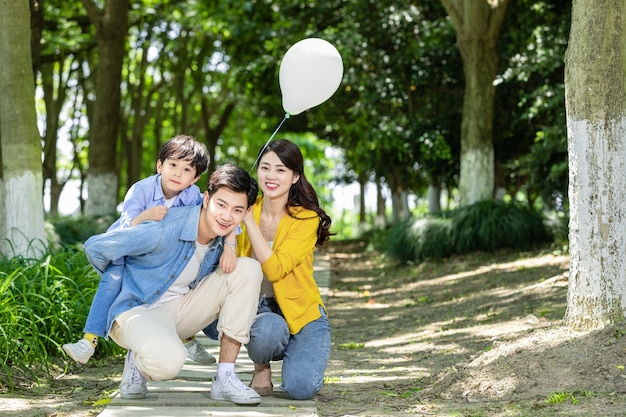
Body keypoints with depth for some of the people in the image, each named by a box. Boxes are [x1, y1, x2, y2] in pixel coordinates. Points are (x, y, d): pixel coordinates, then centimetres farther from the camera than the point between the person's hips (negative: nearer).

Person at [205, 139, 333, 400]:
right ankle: (262, 369, -2)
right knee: (269, 327, -36)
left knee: (300, 388, -25)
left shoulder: (306, 219, -11)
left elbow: (274, 269, -24)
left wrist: (249, 221, -24)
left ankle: (293, 357, 11)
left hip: (300, 313, -1)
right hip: (255, 309, 1)